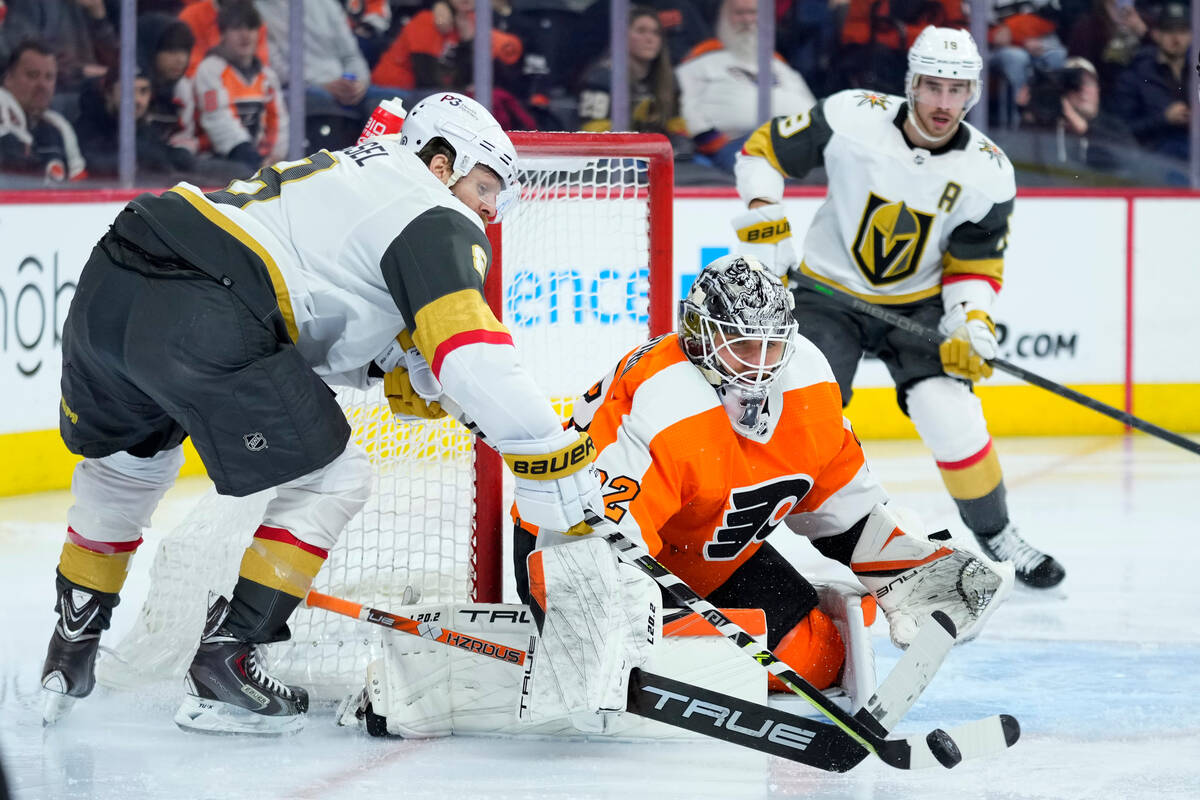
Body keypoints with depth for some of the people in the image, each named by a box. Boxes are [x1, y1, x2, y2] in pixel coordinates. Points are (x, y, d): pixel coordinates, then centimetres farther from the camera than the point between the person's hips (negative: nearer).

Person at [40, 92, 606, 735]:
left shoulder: (342, 171, 32)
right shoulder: (438, 221, 5)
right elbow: (475, 356, -8)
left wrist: (393, 371, 24)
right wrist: (561, 480, -9)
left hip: (105, 290, 9)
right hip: (199, 320, -9)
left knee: (127, 460, 34)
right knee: (328, 478, 9)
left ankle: (72, 640, 37)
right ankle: (226, 661, 5)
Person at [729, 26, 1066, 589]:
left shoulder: (988, 174, -13)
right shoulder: (851, 118, -19)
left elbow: (974, 265, -2)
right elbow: (764, 150, -7)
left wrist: (972, 326, -18)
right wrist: (764, 221, -17)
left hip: (918, 304, 1)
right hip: (827, 290, -1)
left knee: (951, 416, -15)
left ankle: (995, 534, 8)